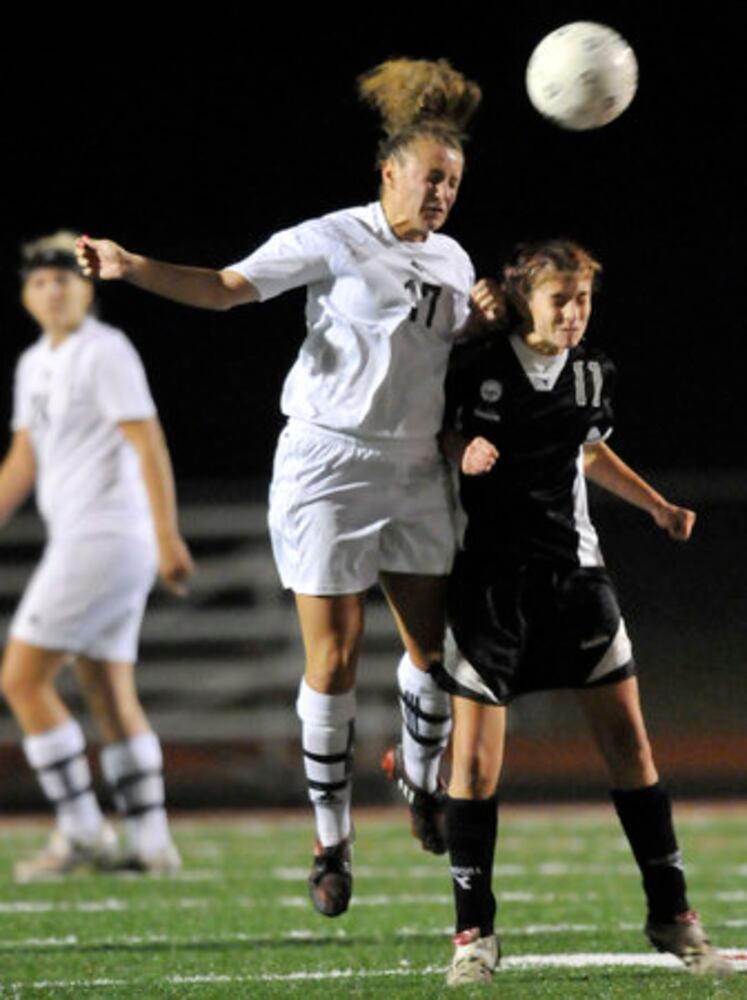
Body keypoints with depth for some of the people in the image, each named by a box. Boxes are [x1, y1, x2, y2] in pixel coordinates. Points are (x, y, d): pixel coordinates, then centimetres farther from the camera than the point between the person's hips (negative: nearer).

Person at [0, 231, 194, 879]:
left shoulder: (105, 352, -10)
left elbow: (149, 446, -16)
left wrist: (167, 536, -22)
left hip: (103, 534, -9)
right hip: (80, 539, 9)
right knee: (111, 697, 9)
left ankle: (81, 832, -6)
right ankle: (151, 843, 10)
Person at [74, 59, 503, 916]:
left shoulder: (451, 260, 9)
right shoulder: (334, 241, -10)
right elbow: (227, 287, -16)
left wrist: (480, 319, 0)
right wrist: (133, 267, -31)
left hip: (415, 474, 6)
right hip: (328, 466, -5)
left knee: (431, 644, 8)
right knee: (333, 661, -5)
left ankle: (421, 782, 35)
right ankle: (331, 841, 5)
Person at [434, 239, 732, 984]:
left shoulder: (593, 373, 5)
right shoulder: (478, 369, -8)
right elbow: (440, 436, 6)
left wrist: (656, 506, 15)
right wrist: (465, 452, -16)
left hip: (574, 573, 3)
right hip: (492, 578, -3)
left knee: (628, 741, 1)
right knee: (474, 756, -6)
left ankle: (671, 916, 9)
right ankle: (474, 934, 3)